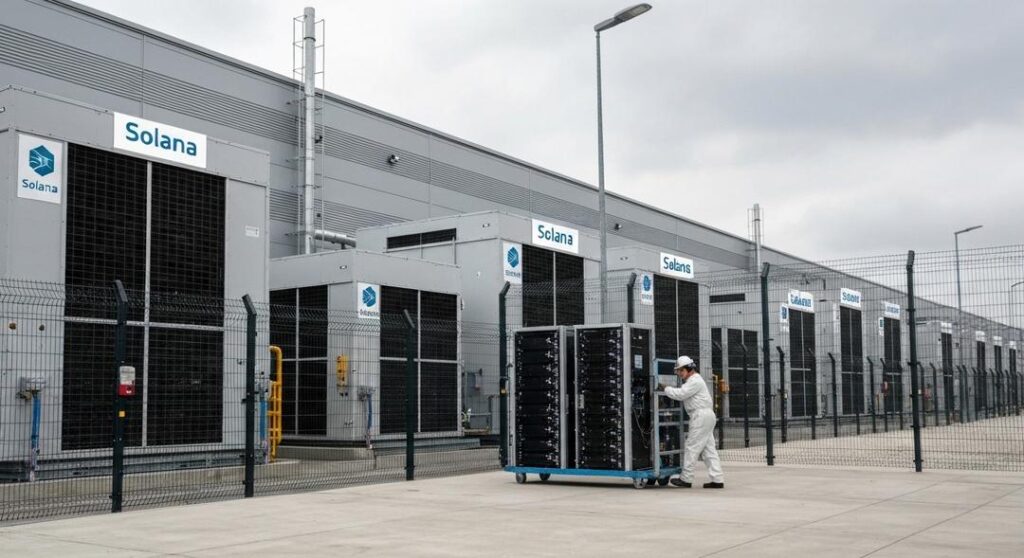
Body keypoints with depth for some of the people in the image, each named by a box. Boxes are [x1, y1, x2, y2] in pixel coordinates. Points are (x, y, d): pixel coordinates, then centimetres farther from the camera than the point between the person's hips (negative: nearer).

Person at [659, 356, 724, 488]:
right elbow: (681, 393, 19)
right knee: (709, 449, 7)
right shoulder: (691, 380, 23)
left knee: (691, 447, -6)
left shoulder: (694, 381, -12)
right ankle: (717, 479, 4)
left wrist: (665, 388, -10)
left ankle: (686, 479, -2)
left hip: (701, 415, -11)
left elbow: (680, 394, -20)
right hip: (705, 416, 11)